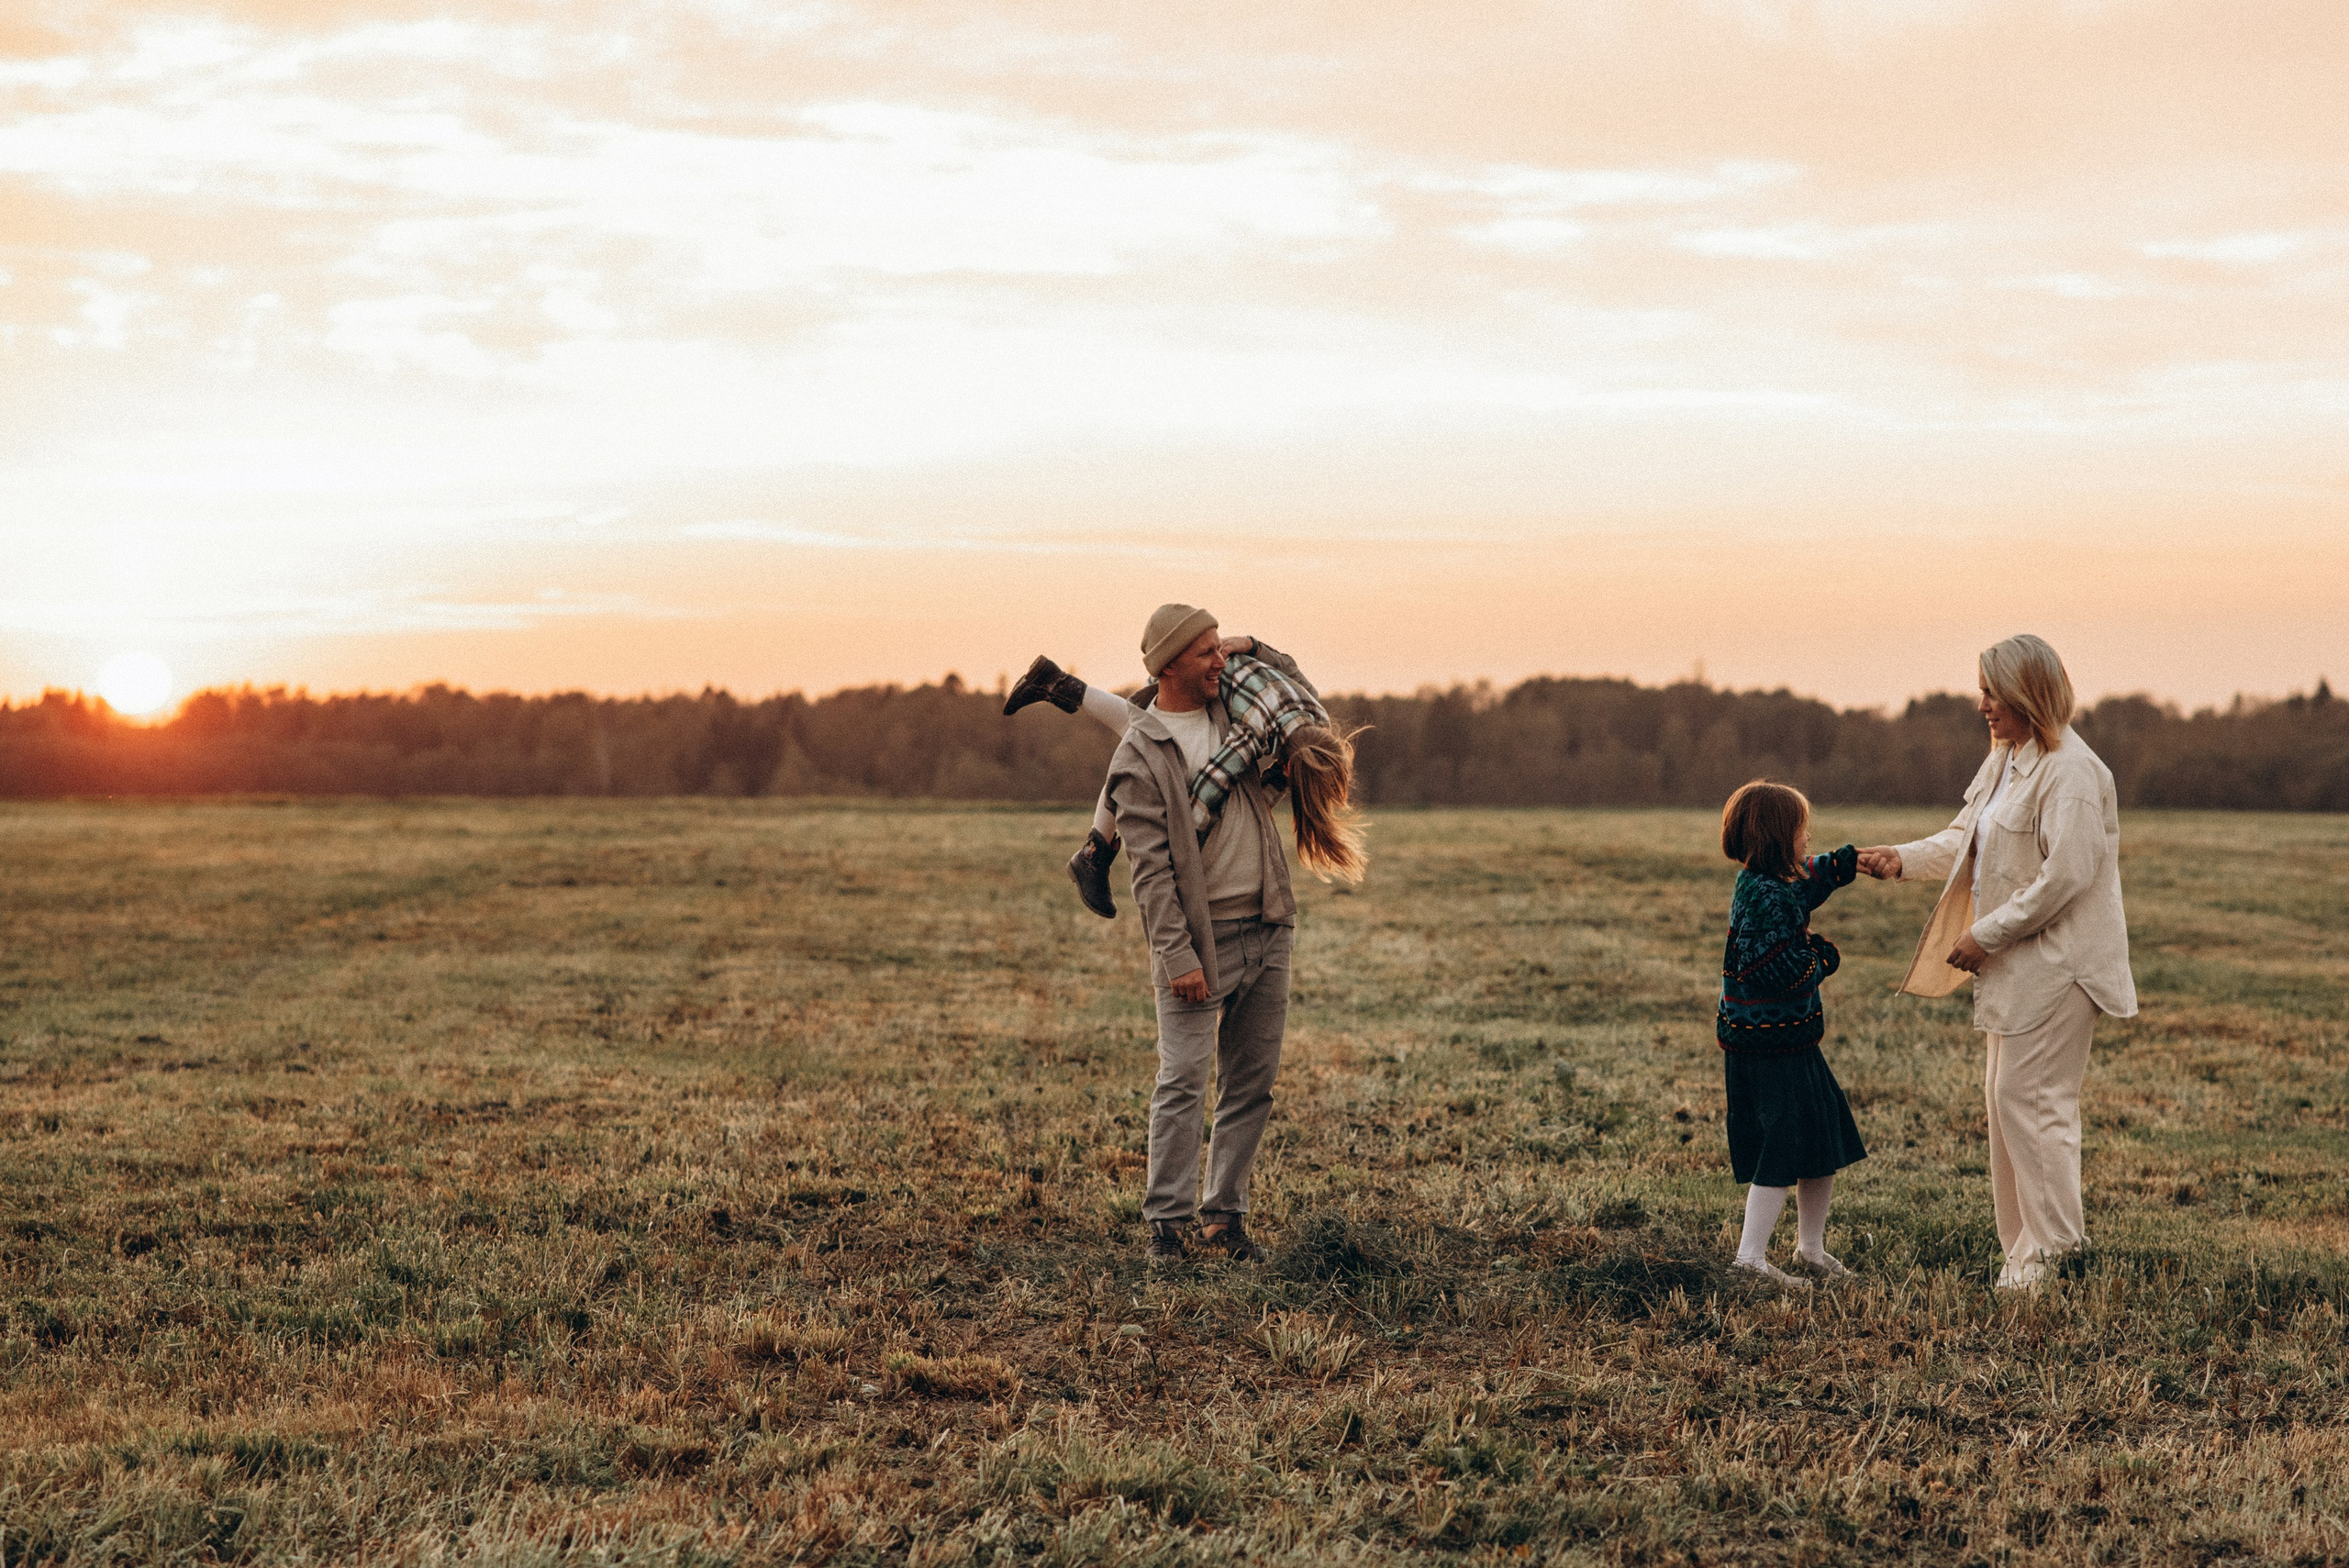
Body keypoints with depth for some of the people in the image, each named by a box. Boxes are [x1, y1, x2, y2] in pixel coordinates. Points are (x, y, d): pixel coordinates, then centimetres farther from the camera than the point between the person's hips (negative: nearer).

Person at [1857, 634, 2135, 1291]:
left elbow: (2064, 876, -23)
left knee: (2027, 1096, -9)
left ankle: (2056, 1250, 0)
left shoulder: (2071, 772, -18)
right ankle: (2025, 1246, 19)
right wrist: (1903, 858, 1)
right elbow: (1965, 839, 19)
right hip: (2011, 962, 10)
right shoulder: (2003, 762, 14)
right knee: (2004, 1096, 12)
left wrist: (1986, 936, -19)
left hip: (2056, 961, -10)